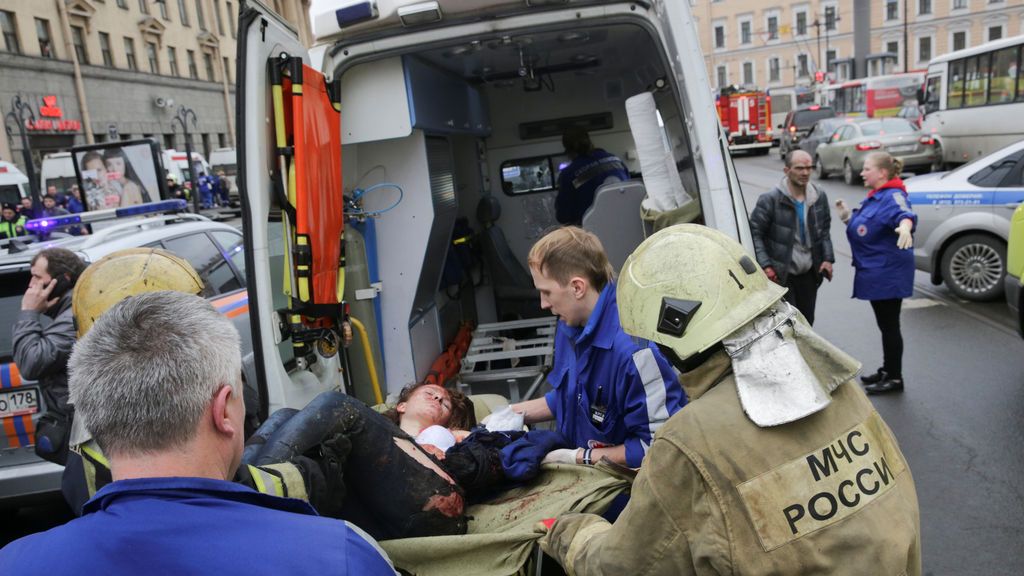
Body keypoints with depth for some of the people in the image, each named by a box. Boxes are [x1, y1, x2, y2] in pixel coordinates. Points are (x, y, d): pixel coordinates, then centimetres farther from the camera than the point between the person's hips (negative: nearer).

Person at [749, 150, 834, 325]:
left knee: (807, 322, 15)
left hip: (809, 273, 6)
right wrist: (765, 265, -18)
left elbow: (825, 230, 16)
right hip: (781, 275, -5)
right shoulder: (770, 200, -14)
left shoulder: (819, 197, 4)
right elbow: (755, 233, -11)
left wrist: (827, 259, 4)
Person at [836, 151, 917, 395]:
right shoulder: (874, 198, 13)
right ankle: (887, 370, 34)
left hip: (887, 274, -10)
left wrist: (904, 227, -61)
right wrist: (848, 217, 9)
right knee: (885, 324, 20)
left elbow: (904, 214, -40)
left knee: (889, 325, 1)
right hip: (875, 273, 10)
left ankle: (895, 378, 13)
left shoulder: (892, 196, -18)